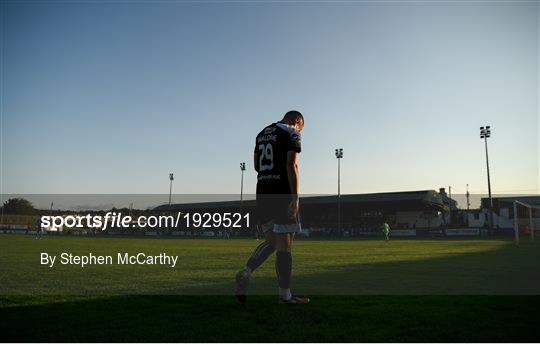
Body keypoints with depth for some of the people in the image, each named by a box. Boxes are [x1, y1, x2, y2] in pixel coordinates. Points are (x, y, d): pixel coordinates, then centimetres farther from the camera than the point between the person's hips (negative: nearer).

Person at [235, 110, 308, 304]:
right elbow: (291, 165, -13)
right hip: (283, 193, -6)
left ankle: (245, 273, -5)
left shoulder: (262, 134, 19)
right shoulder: (292, 134, -2)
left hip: (262, 191, 7)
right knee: (284, 245, -1)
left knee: (271, 241, 15)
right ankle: (285, 295, 6)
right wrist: (295, 198, -16)